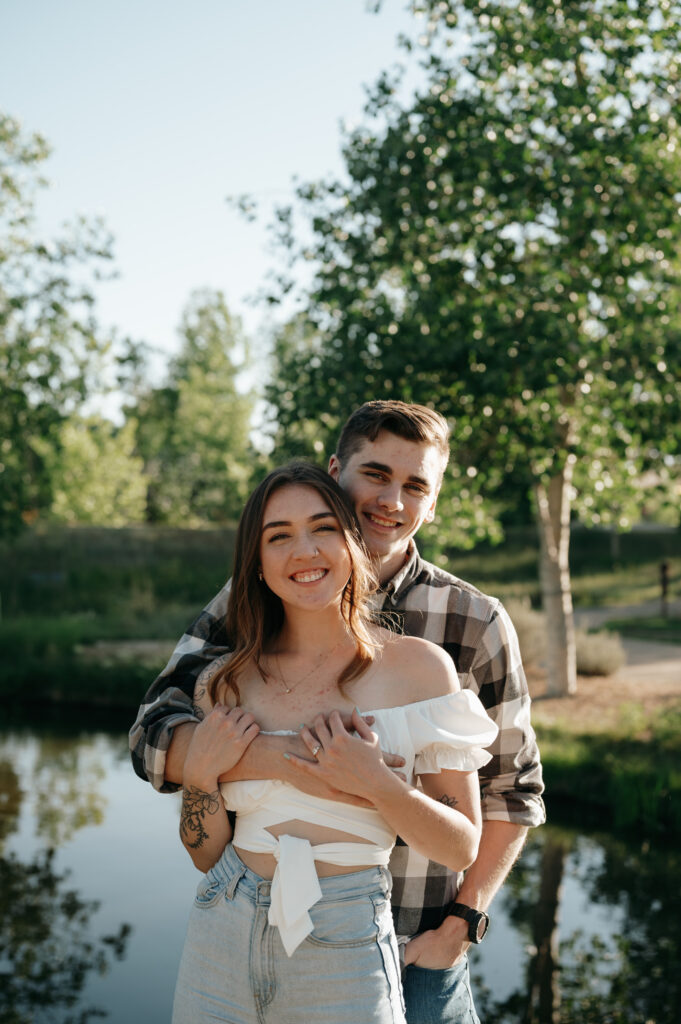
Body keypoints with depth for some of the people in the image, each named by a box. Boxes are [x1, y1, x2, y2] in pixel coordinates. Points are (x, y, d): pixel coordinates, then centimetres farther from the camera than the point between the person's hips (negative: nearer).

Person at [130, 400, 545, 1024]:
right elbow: (157, 739, -13)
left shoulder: (476, 625, -6)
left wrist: (462, 924, -5)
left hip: (414, 954, -1)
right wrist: (282, 758, -30)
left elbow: (512, 789, 4)